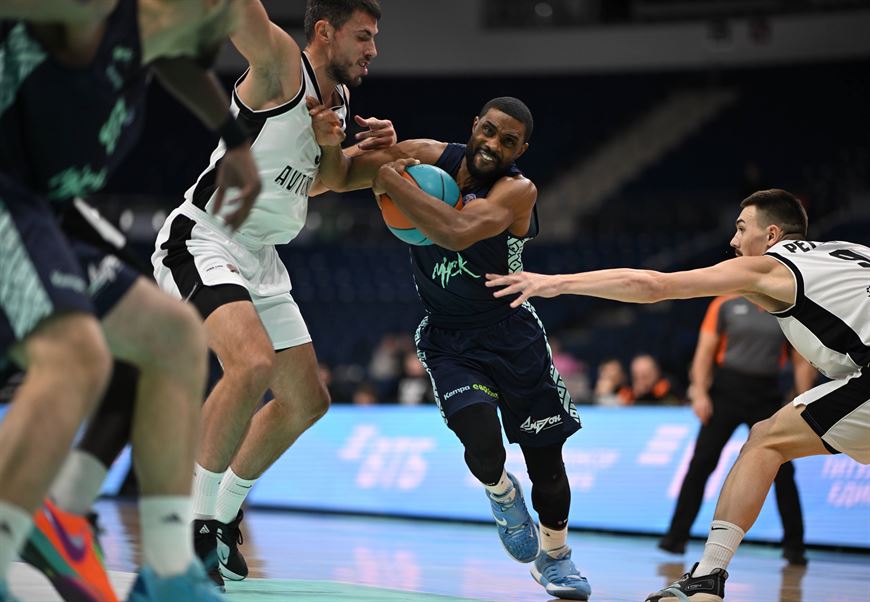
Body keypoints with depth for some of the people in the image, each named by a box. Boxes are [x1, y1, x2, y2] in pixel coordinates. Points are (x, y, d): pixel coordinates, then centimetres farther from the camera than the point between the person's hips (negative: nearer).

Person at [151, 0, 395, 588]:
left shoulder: (339, 101, 12)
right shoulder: (282, 65, -13)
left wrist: (365, 152, 13)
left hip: (260, 259, 10)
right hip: (202, 243, -10)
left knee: (307, 401, 15)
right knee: (253, 363, -33)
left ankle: (225, 517, 31)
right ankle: (197, 523, -20)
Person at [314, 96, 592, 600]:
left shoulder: (517, 191, -22)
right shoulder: (429, 157, -12)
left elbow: (457, 233, -41)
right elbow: (340, 178, -3)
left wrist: (393, 181, -32)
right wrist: (330, 142, -26)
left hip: (512, 333, -1)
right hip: (449, 340, 1)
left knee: (546, 460, 8)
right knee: (482, 443, -22)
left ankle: (554, 555, 36)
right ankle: (501, 493, 16)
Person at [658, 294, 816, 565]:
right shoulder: (725, 305, 1)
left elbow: (801, 362, 6)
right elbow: (705, 350, 1)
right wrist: (700, 393, -8)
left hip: (766, 396, 1)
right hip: (726, 390, -1)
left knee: (782, 470, -3)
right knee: (701, 464, -2)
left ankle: (794, 545, 7)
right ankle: (676, 536, 5)